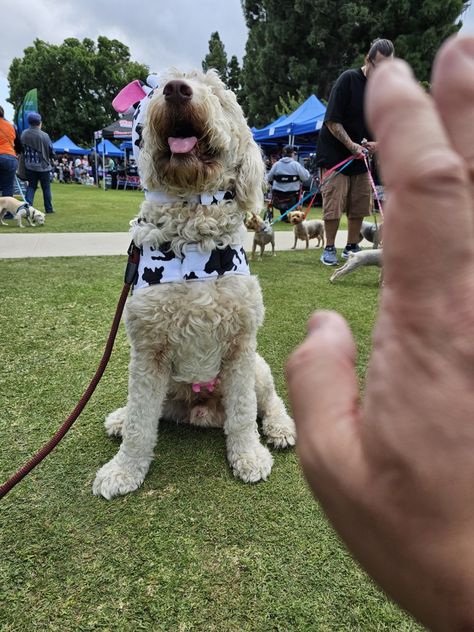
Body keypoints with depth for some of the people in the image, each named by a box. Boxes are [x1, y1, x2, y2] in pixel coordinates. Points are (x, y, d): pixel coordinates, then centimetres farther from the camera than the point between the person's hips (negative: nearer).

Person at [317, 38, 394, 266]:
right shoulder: (349, 79, -12)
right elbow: (332, 121, -15)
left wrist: (377, 142, -7)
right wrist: (352, 145, -20)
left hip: (361, 156, 6)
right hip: (335, 153, -6)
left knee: (359, 206, 6)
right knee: (334, 204, -7)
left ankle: (351, 247, 19)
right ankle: (329, 249, 6)